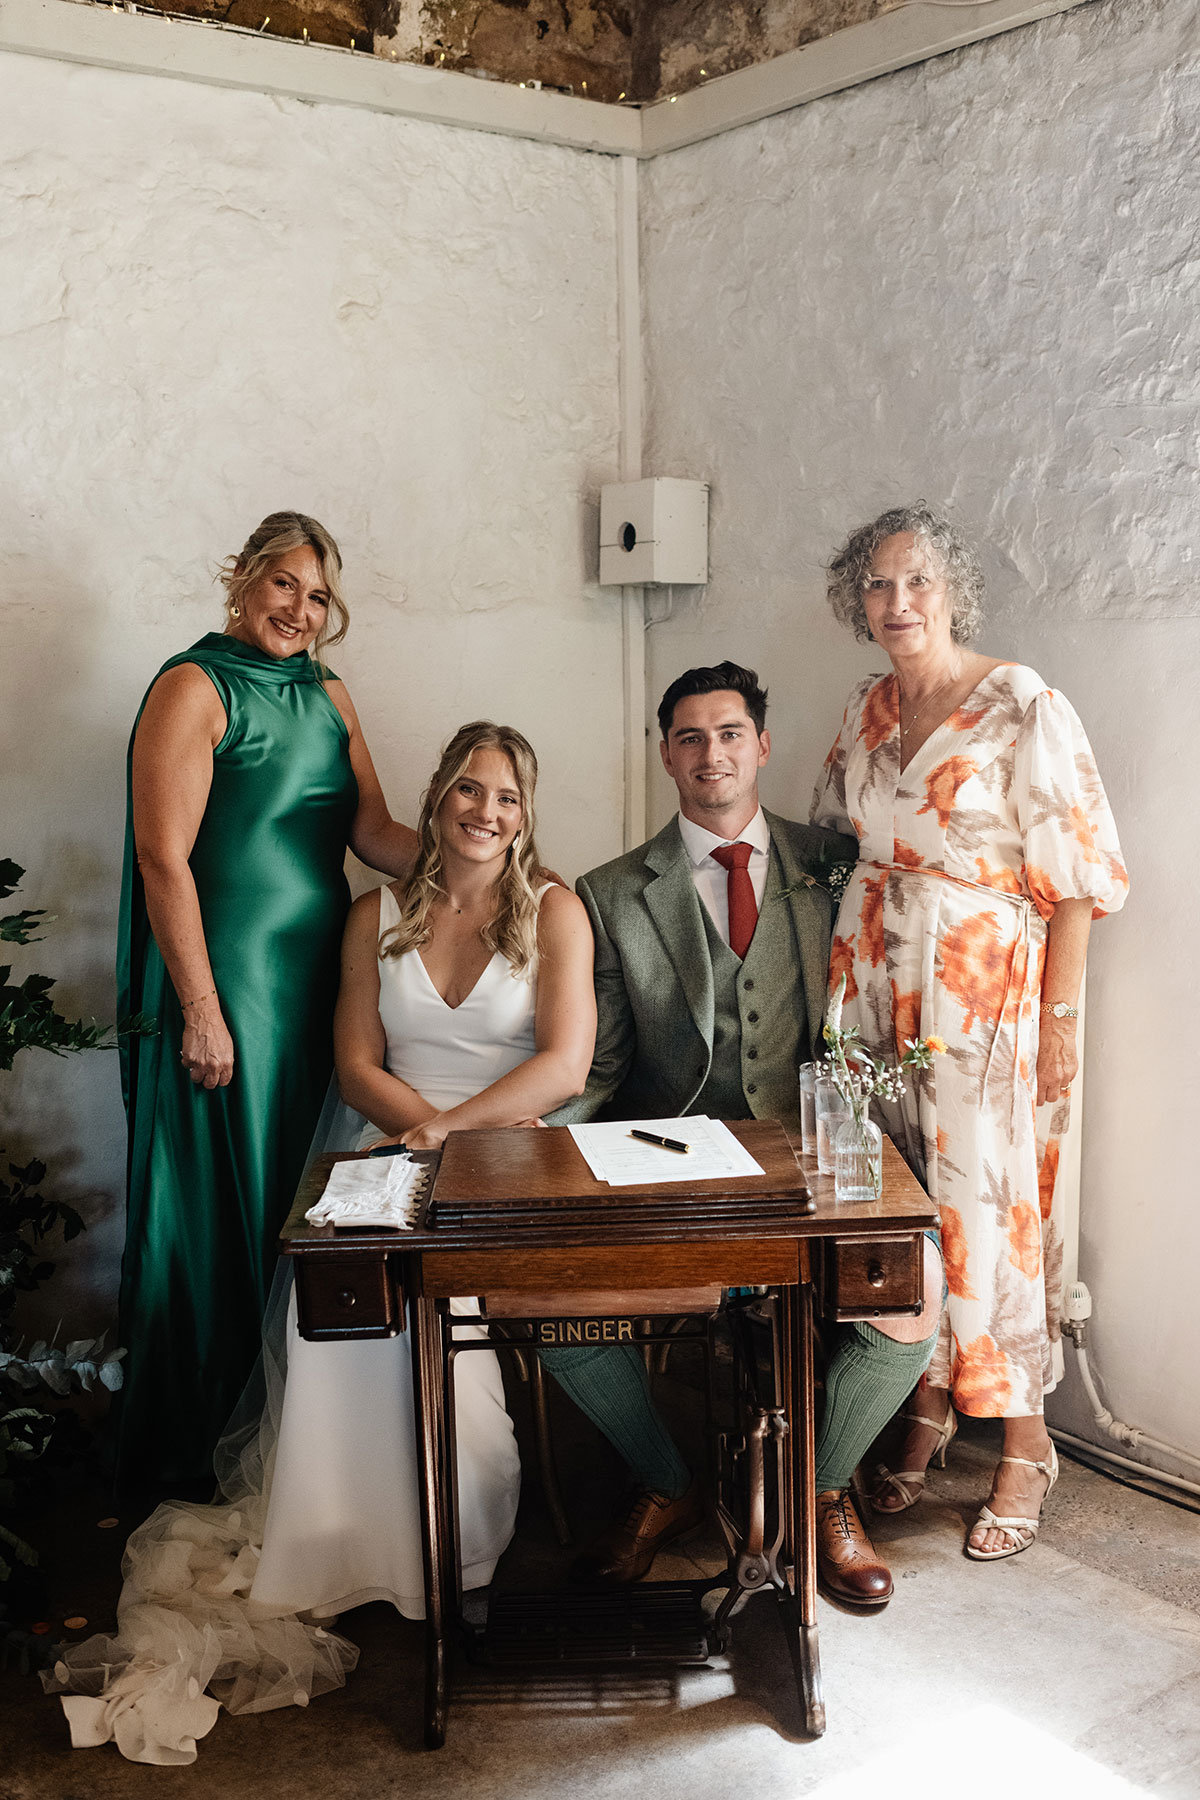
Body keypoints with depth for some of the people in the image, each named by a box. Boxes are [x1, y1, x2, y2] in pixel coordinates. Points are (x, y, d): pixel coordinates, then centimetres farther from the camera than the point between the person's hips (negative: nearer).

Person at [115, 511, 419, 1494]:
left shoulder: (327, 694, 13)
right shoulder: (195, 686, -8)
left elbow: (375, 832, 7)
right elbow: (166, 858, -14)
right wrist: (200, 1009, -18)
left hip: (318, 979, 7)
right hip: (224, 981, -7)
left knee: (296, 1197, 13)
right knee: (214, 1202, 3)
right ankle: (187, 1446, 19)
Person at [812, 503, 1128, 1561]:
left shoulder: (1023, 706, -9)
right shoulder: (868, 709, 9)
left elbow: (1076, 876, -10)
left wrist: (1060, 1018, -13)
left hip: (987, 986, -5)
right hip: (874, 980, 5)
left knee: (988, 1201, -2)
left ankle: (1026, 1445, 15)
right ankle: (927, 1415, 25)